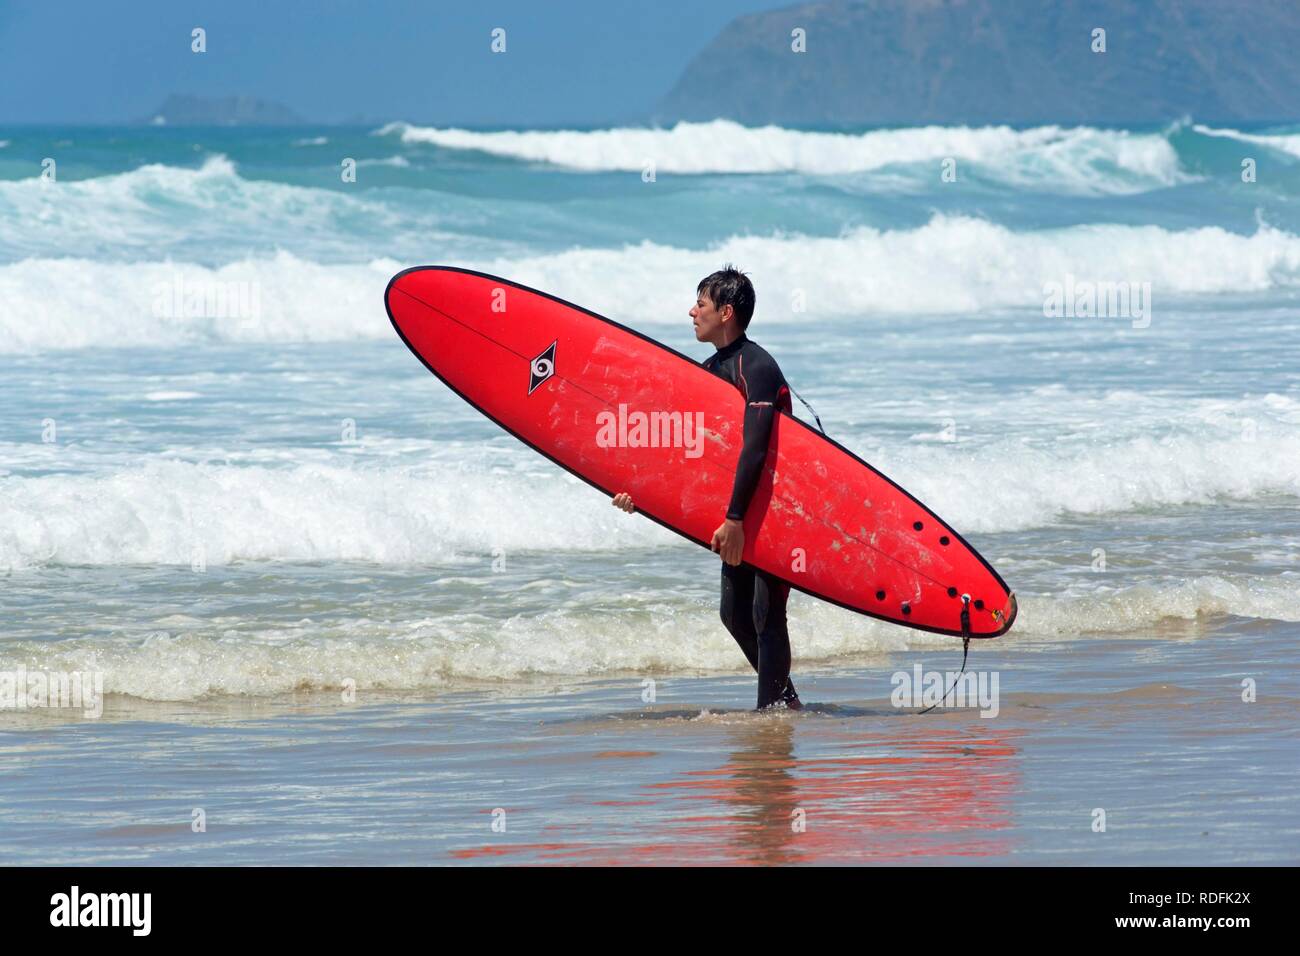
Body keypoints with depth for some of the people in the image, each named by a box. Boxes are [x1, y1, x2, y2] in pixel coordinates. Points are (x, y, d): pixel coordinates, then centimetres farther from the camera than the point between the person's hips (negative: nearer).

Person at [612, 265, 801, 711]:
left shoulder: (756, 367, -20)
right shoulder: (712, 370, 9)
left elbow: (755, 448, -28)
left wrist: (735, 519, -32)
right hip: (744, 509, 10)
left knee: (766, 614, -10)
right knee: (735, 613, 12)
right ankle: (784, 700, 23)